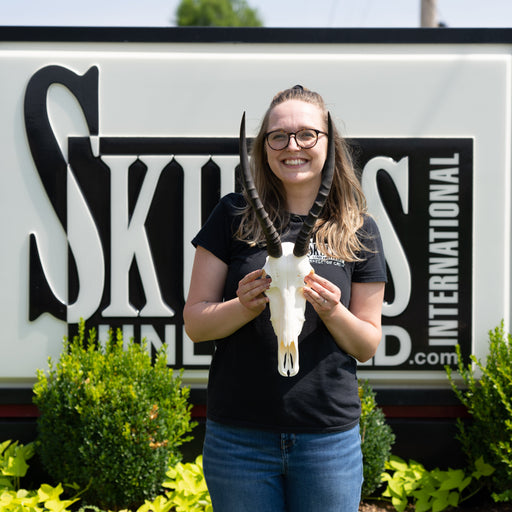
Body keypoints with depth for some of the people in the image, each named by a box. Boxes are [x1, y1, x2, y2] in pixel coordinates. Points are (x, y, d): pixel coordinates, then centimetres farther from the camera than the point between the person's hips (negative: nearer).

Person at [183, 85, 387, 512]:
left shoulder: (359, 230, 4)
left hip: (329, 439, 1)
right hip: (239, 437, 0)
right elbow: (195, 323, 1)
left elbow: (367, 346, 7)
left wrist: (333, 312, -13)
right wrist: (246, 305, -18)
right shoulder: (235, 216, 1)